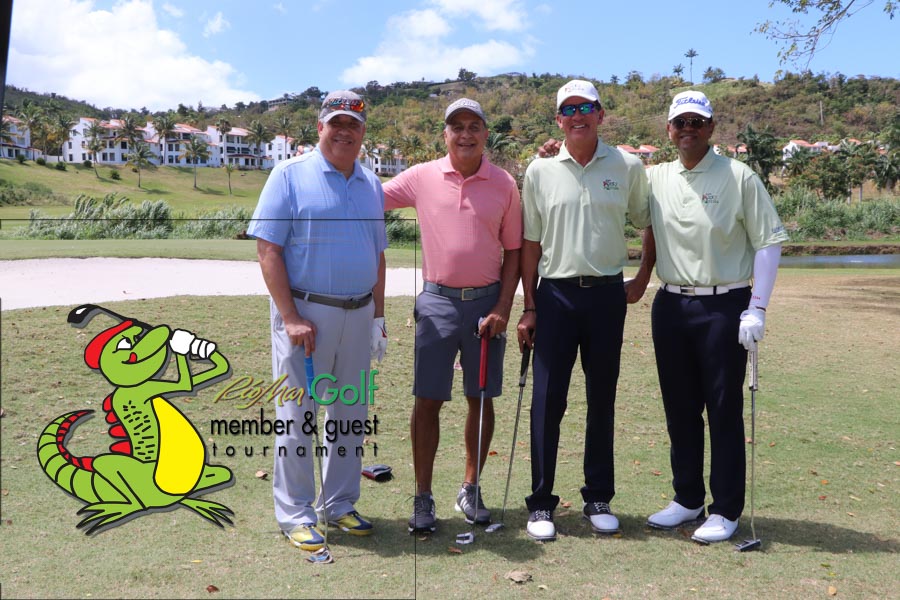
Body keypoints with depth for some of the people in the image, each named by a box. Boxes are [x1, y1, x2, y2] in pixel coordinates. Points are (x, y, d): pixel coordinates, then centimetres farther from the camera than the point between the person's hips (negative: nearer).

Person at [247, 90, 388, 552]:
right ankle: (295, 514, 14)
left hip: (358, 314, 6)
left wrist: (378, 316, 12)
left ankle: (339, 503, 27)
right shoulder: (290, 175, -4)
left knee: (350, 414, 13)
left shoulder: (371, 184, 12)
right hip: (305, 311, -5)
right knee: (297, 416, 1)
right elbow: (268, 250, -10)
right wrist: (291, 318, -16)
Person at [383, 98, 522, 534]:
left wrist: (502, 309, -4)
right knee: (428, 400, 0)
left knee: (481, 399, 9)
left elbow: (513, 251, 3)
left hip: (487, 301, 1)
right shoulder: (421, 177, 1)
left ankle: (470, 489, 24)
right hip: (437, 300, -1)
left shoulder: (504, 184, 1)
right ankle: (423, 497, 11)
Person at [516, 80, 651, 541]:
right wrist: (528, 307, 1)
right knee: (547, 400, -1)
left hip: (608, 295, 1)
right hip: (556, 294, 0)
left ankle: (598, 498, 20)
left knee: (603, 400, 8)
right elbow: (530, 243, 5)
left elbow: (648, 225, 15)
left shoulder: (628, 167, 2)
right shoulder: (540, 171, 3)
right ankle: (541, 503, 8)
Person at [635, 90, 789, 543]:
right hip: (670, 306, 5)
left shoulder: (740, 177, -4)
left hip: (724, 307, -4)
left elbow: (769, 242, -5)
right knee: (679, 408, 11)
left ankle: (726, 511, 13)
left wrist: (757, 309, -12)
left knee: (724, 410, 1)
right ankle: (688, 500, 26)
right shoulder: (655, 178, 7)